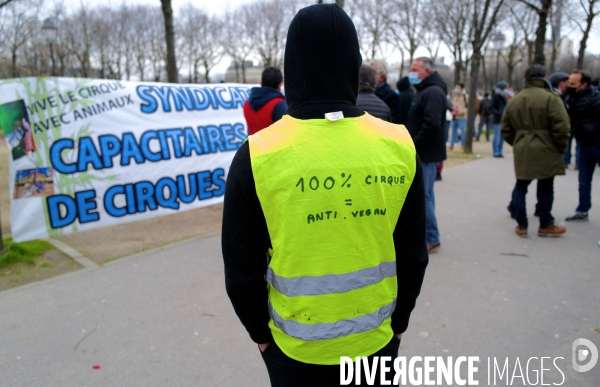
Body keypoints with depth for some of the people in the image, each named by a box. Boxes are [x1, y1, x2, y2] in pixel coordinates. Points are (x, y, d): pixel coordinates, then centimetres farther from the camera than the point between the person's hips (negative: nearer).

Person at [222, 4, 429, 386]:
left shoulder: (258, 155, -18)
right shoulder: (399, 146, -12)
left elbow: (242, 265, -9)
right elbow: (413, 253, -3)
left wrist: (259, 330, 7)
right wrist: (399, 319, 12)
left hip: (295, 345, -1)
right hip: (377, 338, 2)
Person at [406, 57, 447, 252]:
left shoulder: (433, 92, -15)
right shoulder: (424, 91, 18)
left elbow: (432, 125, -26)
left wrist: (413, 144, -19)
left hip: (426, 154, -10)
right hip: (423, 153, 10)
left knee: (423, 195, -6)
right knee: (425, 194, 15)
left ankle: (431, 238, 3)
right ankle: (426, 234, 24)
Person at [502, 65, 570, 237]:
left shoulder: (514, 100, 8)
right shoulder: (550, 98, -11)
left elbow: (506, 129, 12)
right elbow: (561, 126, -16)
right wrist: (561, 147, -2)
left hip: (522, 152, 5)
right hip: (545, 152, -4)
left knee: (521, 186, 12)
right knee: (545, 188, 7)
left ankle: (521, 225, 14)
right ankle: (545, 226, 18)